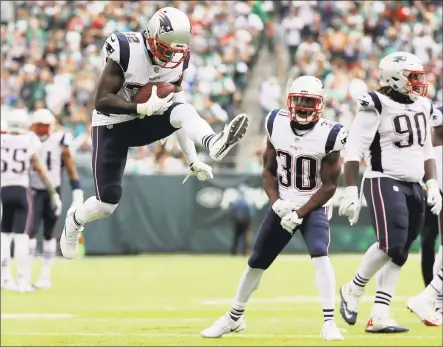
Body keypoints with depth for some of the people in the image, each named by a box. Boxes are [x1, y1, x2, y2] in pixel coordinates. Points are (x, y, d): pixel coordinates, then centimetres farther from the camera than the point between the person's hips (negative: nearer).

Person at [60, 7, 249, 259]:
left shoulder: (177, 59, -7)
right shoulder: (126, 52, -24)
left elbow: (179, 117, 0)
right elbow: (102, 101, -25)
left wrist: (192, 159, -4)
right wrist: (144, 107, -35)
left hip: (145, 124, 4)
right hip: (112, 125, -4)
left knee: (183, 109, -28)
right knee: (107, 203, -3)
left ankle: (214, 144, -58)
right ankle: (74, 221, 29)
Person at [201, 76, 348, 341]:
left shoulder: (329, 135, -17)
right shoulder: (277, 124, -7)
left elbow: (329, 186, -13)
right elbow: (268, 171, 3)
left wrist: (300, 214, -19)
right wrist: (276, 203, -14)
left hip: (314, 206, -3)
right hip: (283, 206, 4)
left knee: (320, 256, -27)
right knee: (256, 263, 9)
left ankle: (329, 322, -23)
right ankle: (234, 317, 29)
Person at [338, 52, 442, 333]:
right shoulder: (376, 106, -10)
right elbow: (355, 151, -12)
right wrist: (351, 191, -17)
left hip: (413, 186, 8)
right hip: (384, 183, -8)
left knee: (400, 253, 4)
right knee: (392, 243, -22)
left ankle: (379, 316, 7)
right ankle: (354, 289, 0)